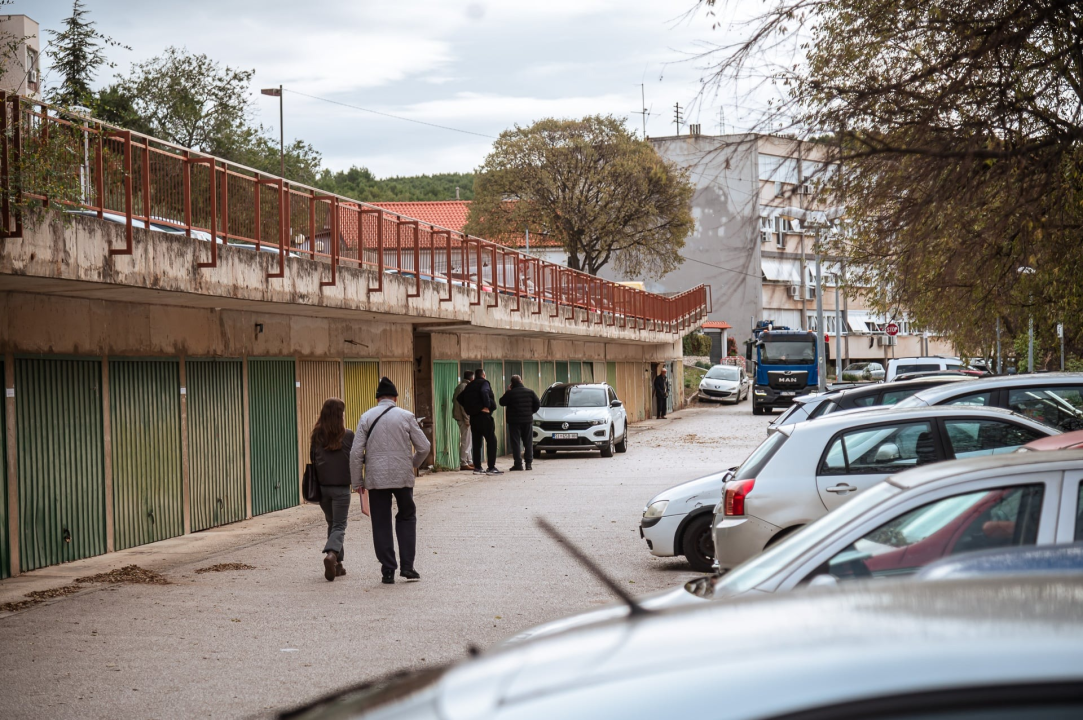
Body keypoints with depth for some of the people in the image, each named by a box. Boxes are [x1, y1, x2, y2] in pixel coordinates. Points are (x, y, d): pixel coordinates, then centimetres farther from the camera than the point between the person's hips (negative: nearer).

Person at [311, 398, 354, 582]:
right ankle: (331, 554, -26)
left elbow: (312, 460, 7)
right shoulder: (348, 436, -9)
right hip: (341, 487, -4)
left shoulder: (317, 436, 1)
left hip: (322, 487, 4)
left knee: (332, 524, 18)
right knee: (339, 526, 0)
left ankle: (337, 564, 17)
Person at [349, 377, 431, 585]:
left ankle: (388, 571, 6)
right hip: (403, 476, 0)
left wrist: (357, 481, 6)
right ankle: (407, 566, 7)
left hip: (376, 478, 0)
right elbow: (424, 447, 0)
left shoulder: (366, 417, 1)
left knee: (381, 524, 7)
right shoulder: (406, 416, -1)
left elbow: (356, 453, -2)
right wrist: (414, 463, 20)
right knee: (406, 517, 16)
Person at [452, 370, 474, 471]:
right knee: (465, 441, -7)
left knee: (466, 441, 15)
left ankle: (468, 461, 21)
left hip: (460, 417, 10)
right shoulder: (465, 387, -14)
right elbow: (463, 403, -20)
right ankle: (463, 463, -7)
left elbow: (454, 400, 18)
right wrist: (467, 419, -19)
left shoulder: (460, 386, 15)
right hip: (464, 417, -10)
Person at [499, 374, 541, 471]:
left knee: (515, 442, -1)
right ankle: (528, 463, 6)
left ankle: (518, 463, -7)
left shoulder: (510, 393, -9)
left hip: (514, 421, -3)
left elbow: (502, 402, 1)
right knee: (528, 442, 10)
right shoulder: (530, 392, 3)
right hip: (528, 420, 3)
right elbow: (538, 403, 5)